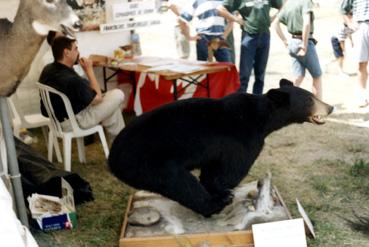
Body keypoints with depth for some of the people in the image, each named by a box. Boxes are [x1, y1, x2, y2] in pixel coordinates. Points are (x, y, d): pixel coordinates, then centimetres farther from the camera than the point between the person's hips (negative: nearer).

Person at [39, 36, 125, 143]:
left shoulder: (47, 69, -6)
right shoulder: (72, 80, -34)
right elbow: (97, 98, -18)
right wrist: (89, 70, -14)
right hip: (74, 121, -9)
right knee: (118, 95, -3)